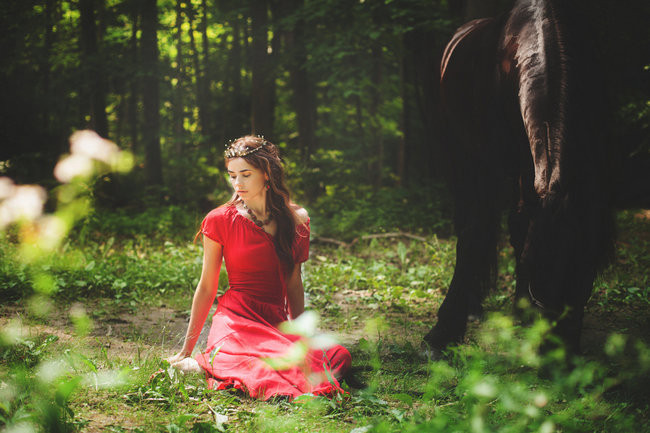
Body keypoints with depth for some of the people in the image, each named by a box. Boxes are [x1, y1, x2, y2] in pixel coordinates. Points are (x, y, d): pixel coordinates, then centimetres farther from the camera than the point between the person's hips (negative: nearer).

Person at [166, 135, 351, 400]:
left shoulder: (296, 220, 10)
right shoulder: (220, 221, 0)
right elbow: (207, 287, 4)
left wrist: (301, 336, 15)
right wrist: (186, 349, 6)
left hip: (277, 321, 5)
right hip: (236, 318, -5)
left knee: (339, 357, -26)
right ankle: (202, 363, -8)